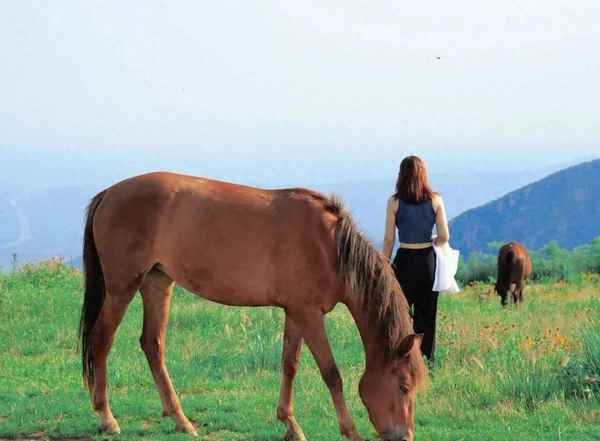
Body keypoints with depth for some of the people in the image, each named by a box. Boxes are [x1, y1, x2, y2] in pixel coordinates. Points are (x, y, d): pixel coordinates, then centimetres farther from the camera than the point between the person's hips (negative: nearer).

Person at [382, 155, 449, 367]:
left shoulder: (395, 201, -5)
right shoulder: (435, 200, -1)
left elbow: (389, 239, -6)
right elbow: (444, 236, -4)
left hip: (404, 260, -2)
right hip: (428, 260, 2)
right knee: (426, 314, 10)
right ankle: (426, 361, 11)